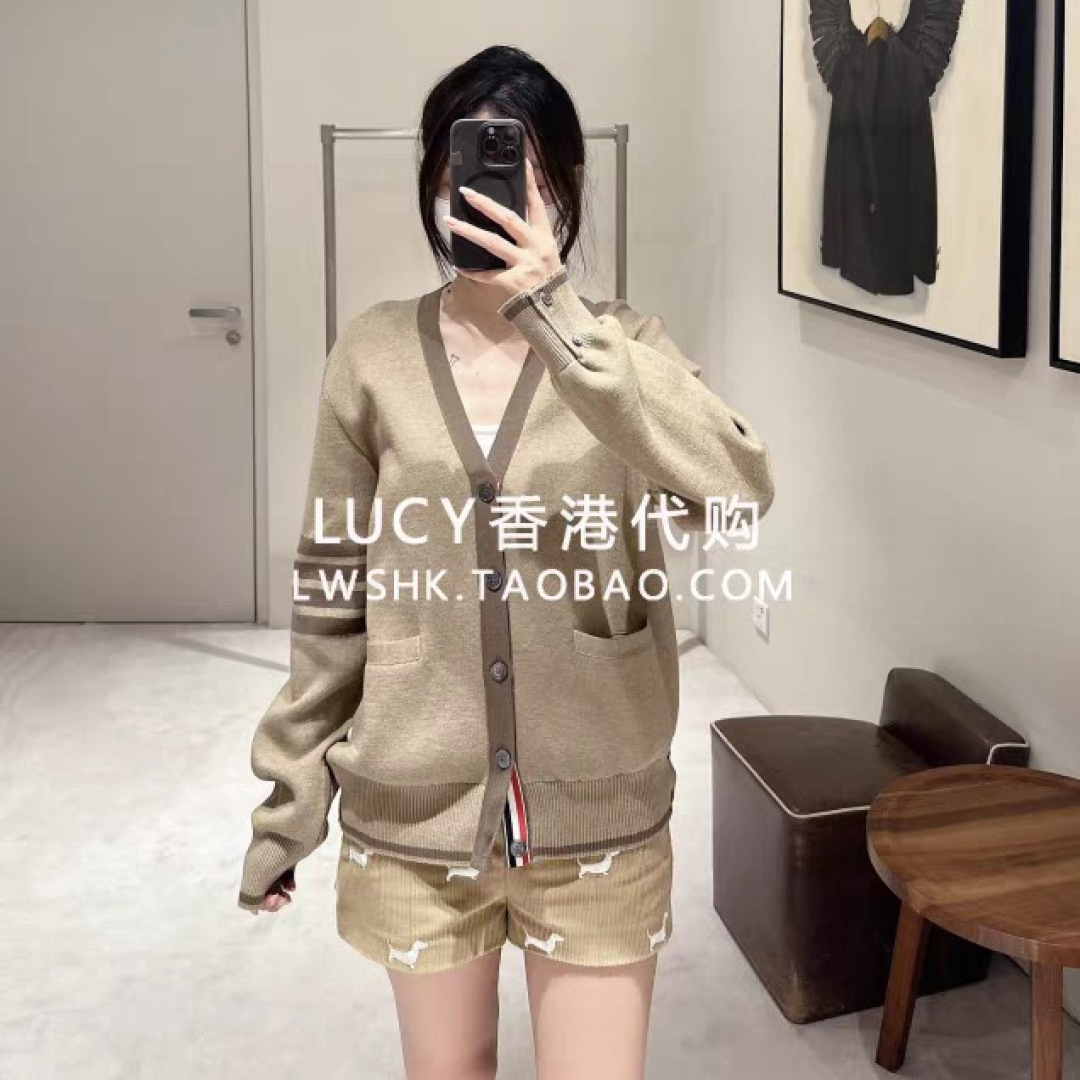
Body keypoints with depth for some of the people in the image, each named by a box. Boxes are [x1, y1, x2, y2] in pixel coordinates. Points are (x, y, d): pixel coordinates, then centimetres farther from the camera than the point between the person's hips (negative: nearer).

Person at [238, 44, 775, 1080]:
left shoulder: (623, 346, -6)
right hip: (413, 809, 1)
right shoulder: (374, 356, -3)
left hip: (595, 813, -1)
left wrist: (552, 312, -31)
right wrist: (292, 788, 6)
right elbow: (331, 591, 4)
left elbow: (737, 489, -27)